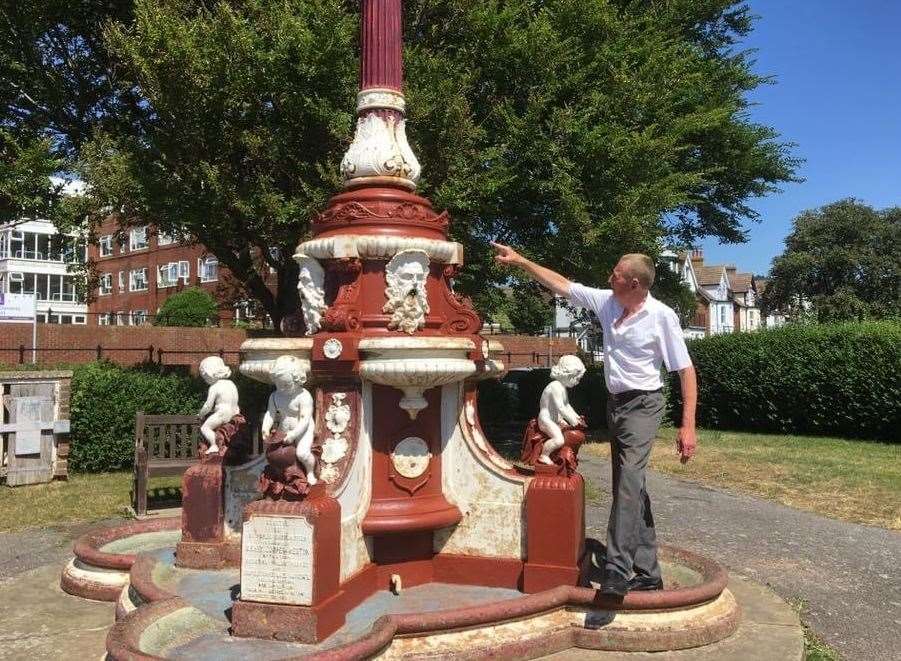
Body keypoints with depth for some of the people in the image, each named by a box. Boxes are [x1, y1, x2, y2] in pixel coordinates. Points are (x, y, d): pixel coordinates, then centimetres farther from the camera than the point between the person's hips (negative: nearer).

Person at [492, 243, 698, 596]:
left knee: (629, 482, -22)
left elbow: (686, 370, -13)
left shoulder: (662, 316, -15)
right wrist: (520, 260, 9)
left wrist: (688, 426, -19)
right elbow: (561, 285, 9)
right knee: (631, 489, 9)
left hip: (643, 405, -7)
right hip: (615, 404, 7)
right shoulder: (606, 302, 0)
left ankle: (617, 569, -22)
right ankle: (647, 572, 18)